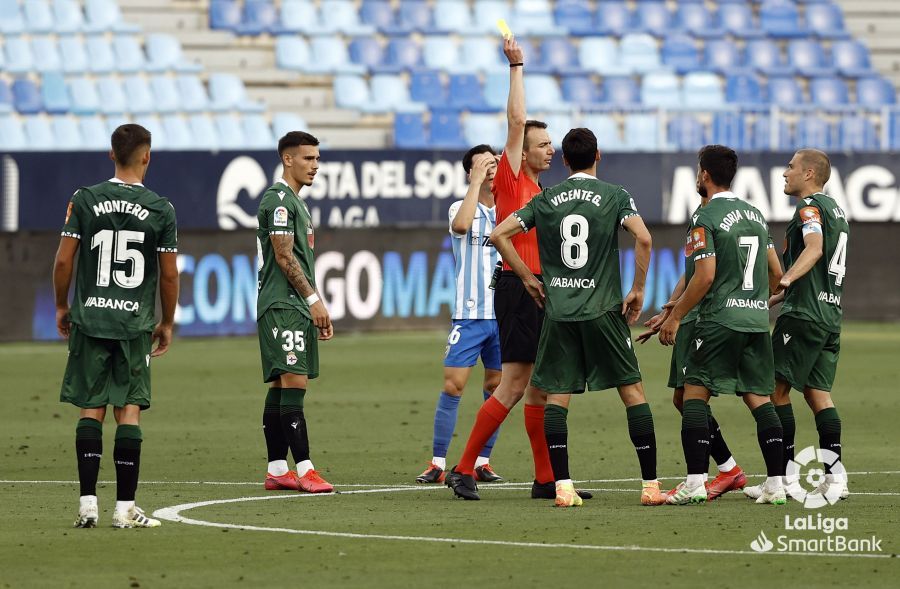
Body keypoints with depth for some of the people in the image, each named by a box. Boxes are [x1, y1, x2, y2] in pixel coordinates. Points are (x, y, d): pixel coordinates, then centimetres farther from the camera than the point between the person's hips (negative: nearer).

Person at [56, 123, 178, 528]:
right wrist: (167, 324, 14)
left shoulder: (85, 200, -2)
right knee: (129, 411, 3)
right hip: (135, 324, -1)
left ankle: (88, 502, 0)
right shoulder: (161, 210, -2)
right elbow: (169, 274, 1)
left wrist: (62, 307, 13)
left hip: (89, 320, 1)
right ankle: (125, 507, 1)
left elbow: (64, 260, -2)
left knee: (90, 410, 5)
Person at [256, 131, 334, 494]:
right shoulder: (278, 199, -10)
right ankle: (304, 470, -18)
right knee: (294, 382, -14)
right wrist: (314, 299, -17)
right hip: (282, 305, -10)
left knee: (281, 386, 9)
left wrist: (316, 308, 22)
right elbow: (284, 257, -16)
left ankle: (276, 471, 10)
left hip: (297, 306, 10)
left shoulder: (296, 202, 22)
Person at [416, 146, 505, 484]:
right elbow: (461, 224, -24)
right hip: (469, 314, -4)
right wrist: (477, 182, -18)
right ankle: (438, 463, -3)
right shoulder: (462, 208, 0)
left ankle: (482, 462, 11)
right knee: (453, 386, -8)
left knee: (497, 388, 4)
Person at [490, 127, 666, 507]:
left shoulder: (545, 200, 7)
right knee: (633, 392, 5)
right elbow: (643, 238, -15)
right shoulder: (615, 196, 0)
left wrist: (528, 279, 12)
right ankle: (650, 485, 1)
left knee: (555, 397, 4)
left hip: (557, 310, 2)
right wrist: (638, 290, -4)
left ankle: (562, 487, -7)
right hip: (603, 310, -2)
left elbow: (499, 235, 5)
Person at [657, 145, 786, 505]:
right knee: (759, 397, 7)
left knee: (694, 393, -1)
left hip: (720, 320, -7)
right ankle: (775, 483, 0)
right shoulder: (755, 215, 14)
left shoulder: (706, 218, -8)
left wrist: (675, 317, -8)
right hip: (757, 320, 7)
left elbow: (705, 276, -15)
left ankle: (695, 482, -10)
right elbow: (776, 273, 17)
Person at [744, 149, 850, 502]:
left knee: (777, 388, -5)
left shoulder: (810, 206, -7)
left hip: (803, 314, -9)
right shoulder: (835, 210, 22)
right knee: (817, 392, 8)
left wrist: (786, 278, -42)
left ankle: (783, 475, -8)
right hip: (831, 314, 9)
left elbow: (814, 248, -26)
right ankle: (833, 476, -2)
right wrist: (776, 297, 36)